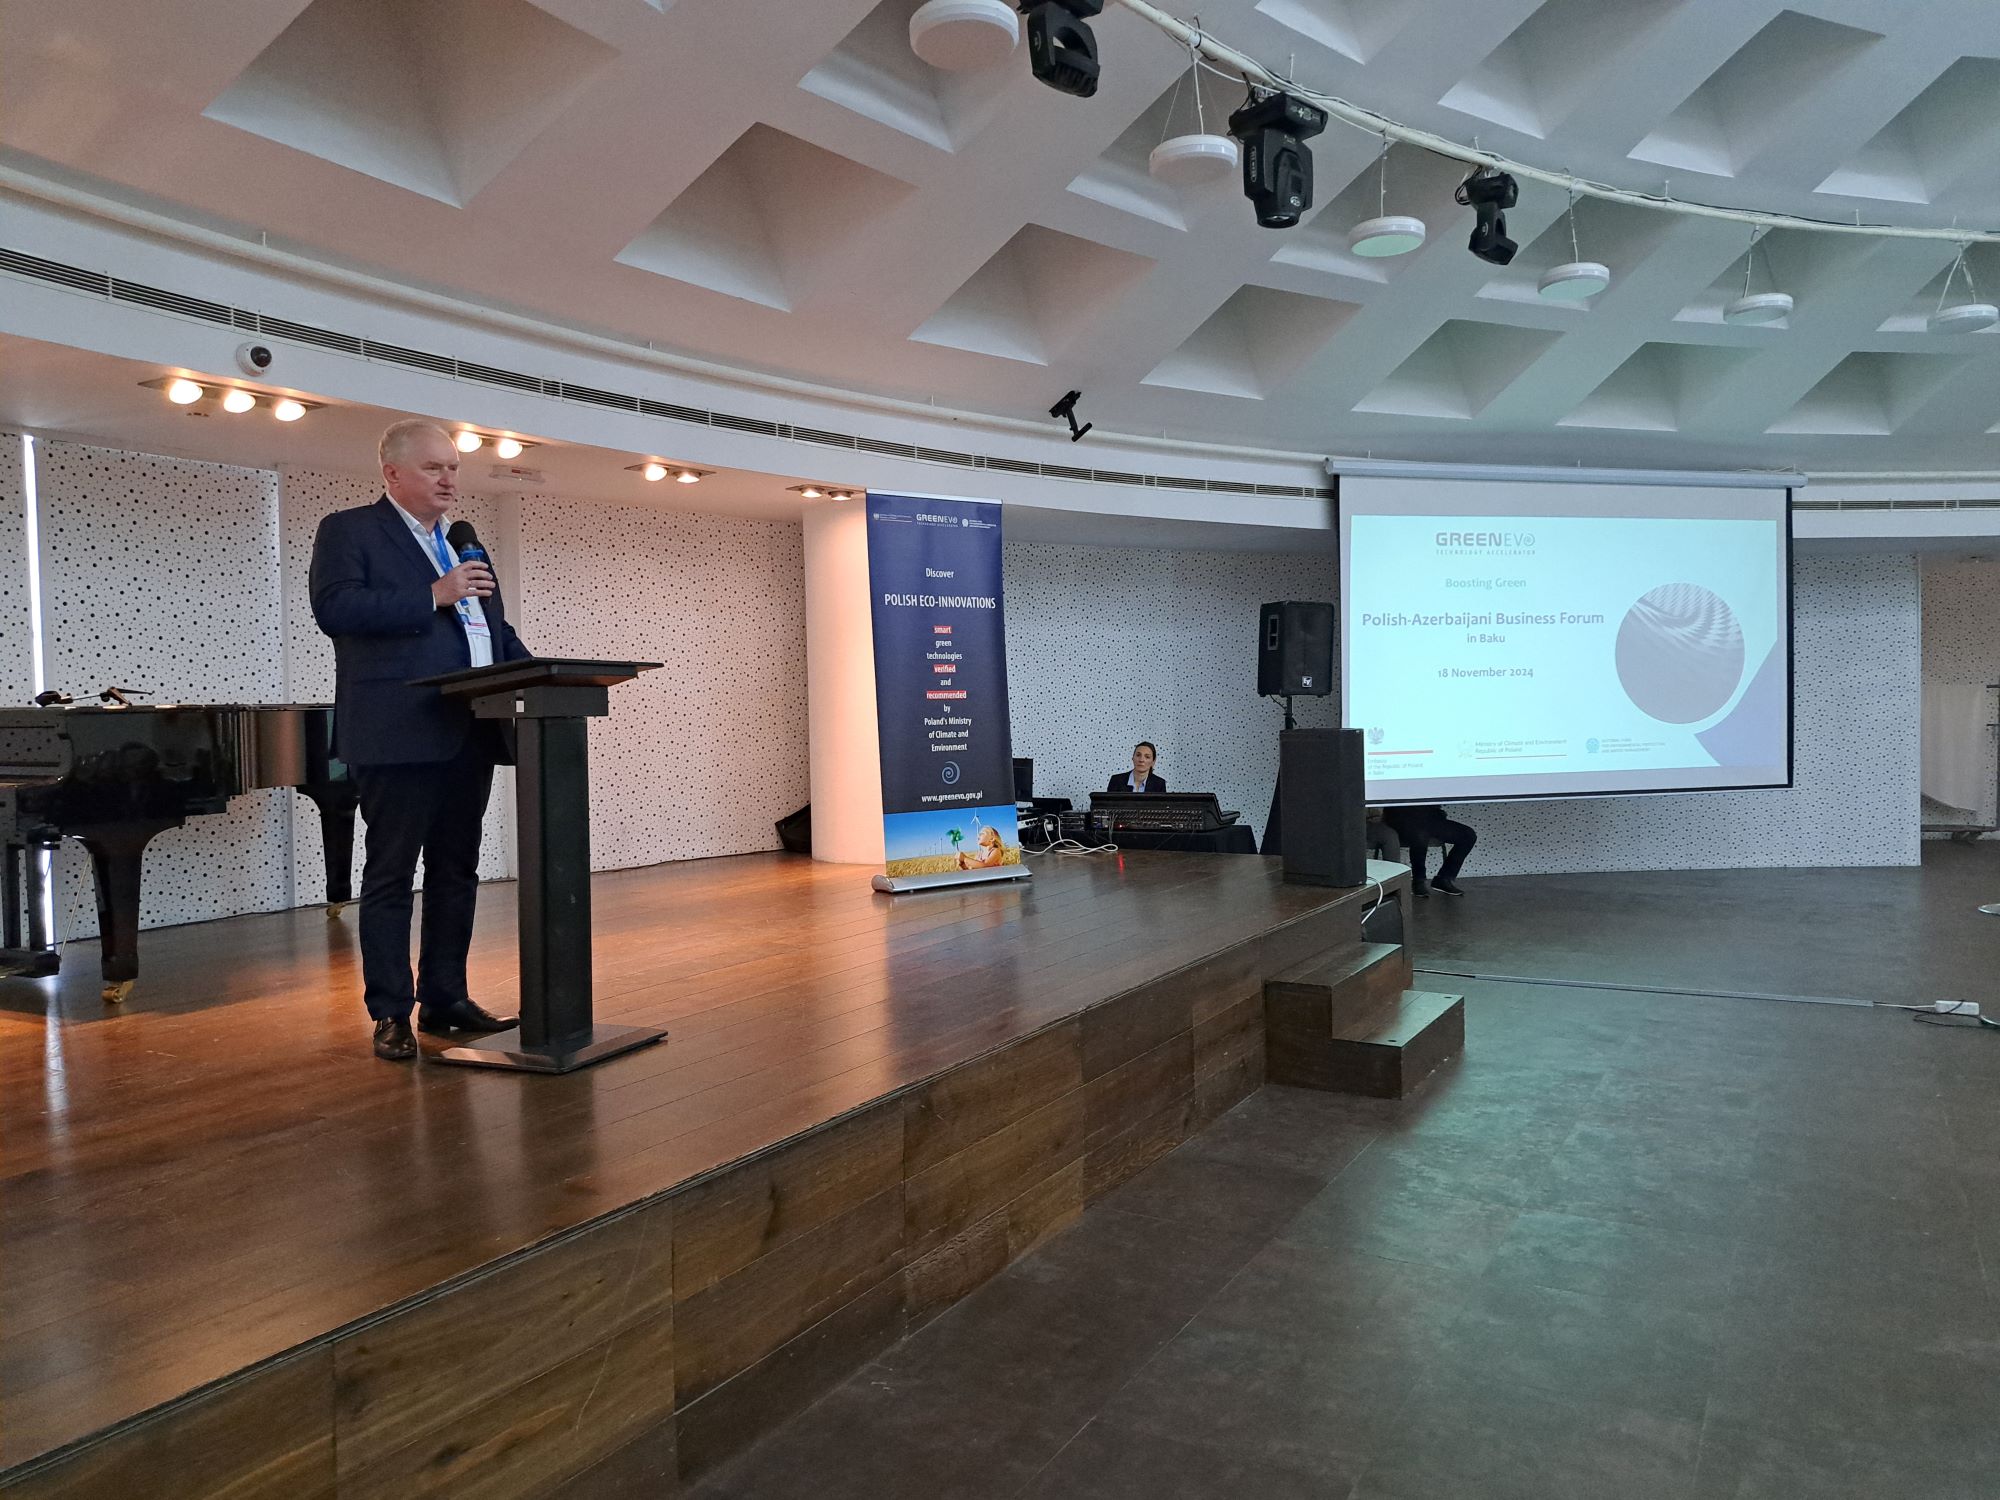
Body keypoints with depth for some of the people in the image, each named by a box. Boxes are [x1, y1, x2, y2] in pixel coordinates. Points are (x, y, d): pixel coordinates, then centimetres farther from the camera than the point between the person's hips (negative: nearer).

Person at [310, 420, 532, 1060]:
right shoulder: (348, 531, 2)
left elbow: (496, 629, 23)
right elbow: (334, 607, -14)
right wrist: (433, 596, -17)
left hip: (469, 735, 7)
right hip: (399, 735, -7)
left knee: (456, 870, 11)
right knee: (391, 874, 0)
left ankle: (445, 998, 21)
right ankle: (390, 1013, 7)